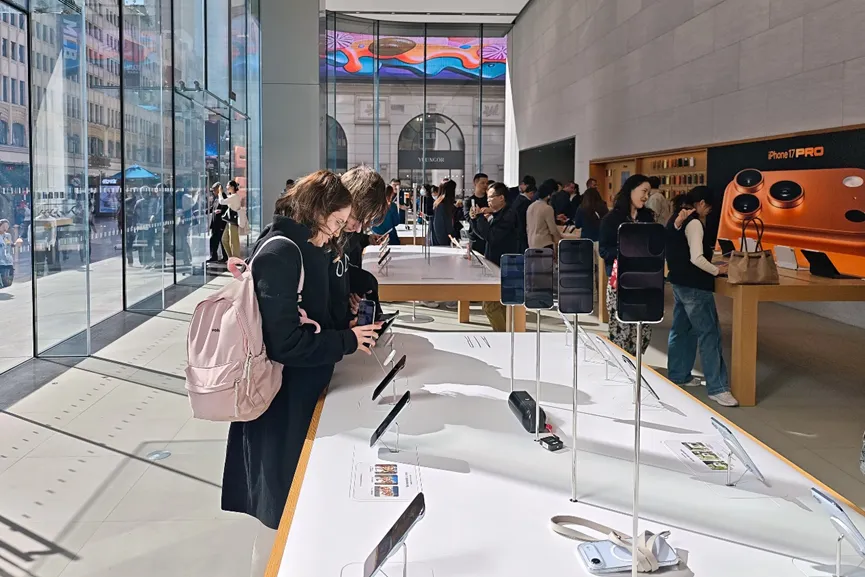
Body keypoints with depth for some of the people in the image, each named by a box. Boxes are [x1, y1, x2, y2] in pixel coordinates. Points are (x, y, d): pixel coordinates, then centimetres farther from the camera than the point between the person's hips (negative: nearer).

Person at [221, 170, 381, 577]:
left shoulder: (296, 247, 8)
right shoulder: (282, 253, -22)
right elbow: (284, 342, -26)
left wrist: (343, 333, 3)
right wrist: (347, 341, -17)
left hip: (297, 395, 10)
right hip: (283, 402, -10)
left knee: (292, 504, 22)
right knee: (284, 512, 6)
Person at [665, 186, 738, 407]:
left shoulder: (674, 221, 11)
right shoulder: (694, 223, -16)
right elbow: (696, 259, -24)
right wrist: (717, 270, -12)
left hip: (679, 281, 10)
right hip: (694, 285, -10)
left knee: (681, 329, 17)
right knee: (709, 334, -7)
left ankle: (678, 375, 26)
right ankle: (717, 388, -7)